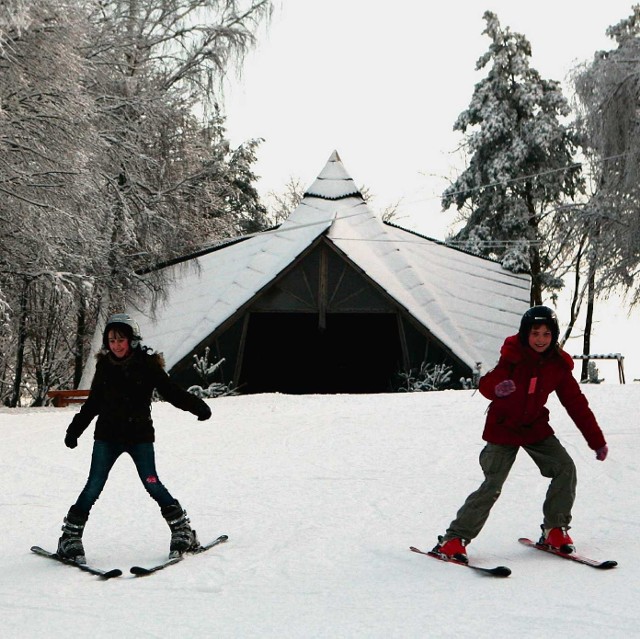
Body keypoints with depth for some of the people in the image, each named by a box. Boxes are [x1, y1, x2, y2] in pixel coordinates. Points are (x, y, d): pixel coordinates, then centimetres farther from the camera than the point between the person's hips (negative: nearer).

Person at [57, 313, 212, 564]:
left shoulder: (147, 364, -5)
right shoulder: (104, 366, 5)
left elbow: (171, 391, -6)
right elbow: (93, 402, 17)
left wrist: (196, 405, -20)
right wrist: (75, 429, 20)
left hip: (139, 435, -3)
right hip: (107, 436, 3)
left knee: (152, 483, -10)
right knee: (93, 486, -3)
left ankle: (182, 531, 3)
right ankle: (70, 537, 6)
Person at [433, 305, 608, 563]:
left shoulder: (558, 365, -6)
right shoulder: (513, 356, -16)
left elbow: (577, 404, 0)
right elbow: (486, 385, -25)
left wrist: (597, 442, 2)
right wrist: (498, 387, -50)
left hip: (536, 428, 4)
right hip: (503, 428, -4)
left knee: (565, 468, -12)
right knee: (492, 486, -13)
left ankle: (554, 529, 6)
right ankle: (454, 539, -6)